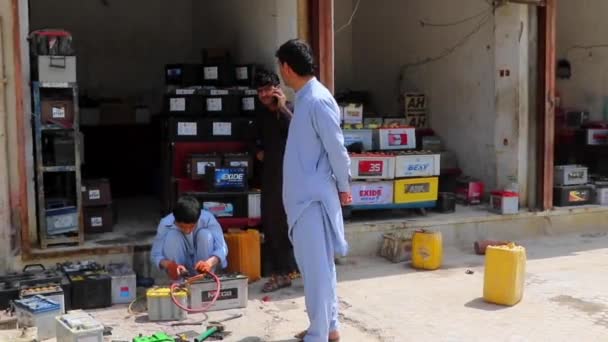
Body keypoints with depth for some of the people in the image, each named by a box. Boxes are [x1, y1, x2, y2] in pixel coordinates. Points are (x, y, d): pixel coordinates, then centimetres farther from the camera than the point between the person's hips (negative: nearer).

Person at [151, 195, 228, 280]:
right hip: (178, 264, 0)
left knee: (205, 234, -27)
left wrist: (209, 263, -49)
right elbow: (156, 254, -21)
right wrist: (169, 265, -43)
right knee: (171, 235, -27)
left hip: (200, 264, 0)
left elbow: (222, 248, -27)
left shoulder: (207, 218, -24)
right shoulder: (166, 224, -23)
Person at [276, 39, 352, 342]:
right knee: (316, 265, 17)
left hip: (314, 197, -10)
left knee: (316, 267, -2)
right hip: (303, 195, 10)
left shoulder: (318, 101, -19)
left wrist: (343, 188, -6)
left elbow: (337, 149, -15)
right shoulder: (305, 98, 12)